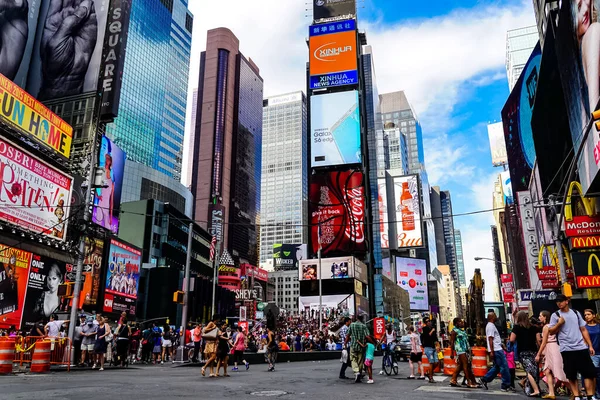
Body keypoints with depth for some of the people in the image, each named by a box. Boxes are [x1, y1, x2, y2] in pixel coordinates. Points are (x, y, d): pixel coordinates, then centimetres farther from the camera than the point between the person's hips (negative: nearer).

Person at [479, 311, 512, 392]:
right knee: (504, 367, -5)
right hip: (496, 350, -10)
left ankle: (484, 380, 15)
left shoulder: (491, 325, 18)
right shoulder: (491, 326, -14)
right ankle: (506, 386, 1)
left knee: (496, 367, 14)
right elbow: (490, 339, -20)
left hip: (497, 349, 10)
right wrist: (492, 351, -23)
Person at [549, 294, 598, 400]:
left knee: (589, 372, 0)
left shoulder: (576, 313, 10)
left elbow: (583, 330, 12)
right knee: (571, 375, 2)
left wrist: (590, 345, 7)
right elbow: (551, 332, 0)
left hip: (582, 347, 3)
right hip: (567, 349, -2)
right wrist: (559, 323, -14)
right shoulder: (555, 315, 2)